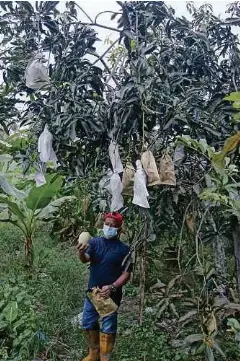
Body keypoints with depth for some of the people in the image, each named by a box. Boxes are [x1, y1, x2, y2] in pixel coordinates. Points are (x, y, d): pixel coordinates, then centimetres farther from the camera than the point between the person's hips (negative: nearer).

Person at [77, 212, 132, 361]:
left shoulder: (123, 249, -11)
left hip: (111, 295, -3)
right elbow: (85, 259, -20)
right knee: (88, 324, 18)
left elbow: (126, 274, -10)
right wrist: (81, 253, -43)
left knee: (108, 328, 10)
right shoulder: (95, 242, -4)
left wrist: (112, 287, -24)